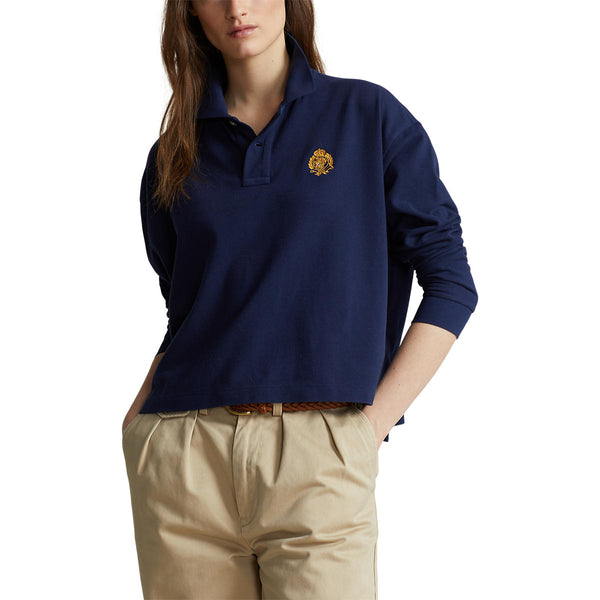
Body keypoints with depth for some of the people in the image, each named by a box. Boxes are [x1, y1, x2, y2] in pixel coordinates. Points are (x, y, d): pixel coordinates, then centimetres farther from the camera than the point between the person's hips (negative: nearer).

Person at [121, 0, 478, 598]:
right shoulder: (174, 157, 13)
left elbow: (452, 283, 2)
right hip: (181, 459, 3)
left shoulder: (368, 115, 4)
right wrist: (137, 428, 5)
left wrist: (375, 420, -5)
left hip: (319, 456, -2)